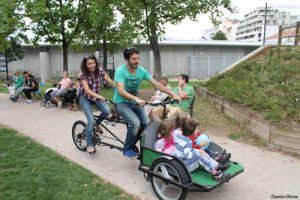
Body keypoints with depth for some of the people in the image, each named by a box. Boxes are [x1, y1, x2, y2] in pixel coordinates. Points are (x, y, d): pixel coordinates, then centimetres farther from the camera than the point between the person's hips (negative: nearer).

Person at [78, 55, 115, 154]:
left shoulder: (100, 71, -12)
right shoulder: (83, 74, -21)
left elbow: (111, 82, -17)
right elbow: (87, 89, -32)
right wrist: (99, 96, -48)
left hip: (96, 96, 4)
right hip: (85, 98, -3)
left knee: (107, 111, -24)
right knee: (91, 120, -18)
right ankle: (89, 145, -1)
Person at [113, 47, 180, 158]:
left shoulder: (141, 70, -6)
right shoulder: (120, 70, -21)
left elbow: (156, 84, -5)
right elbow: (121, 91, -33)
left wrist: (172, 94, -13)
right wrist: (136, 99, -48)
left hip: (134, 102, 6)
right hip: (121, 102, -5)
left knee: (146, 124, -9)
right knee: (135, 123, -28)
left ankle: (132, 144, 18)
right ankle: (127, 149, -3)